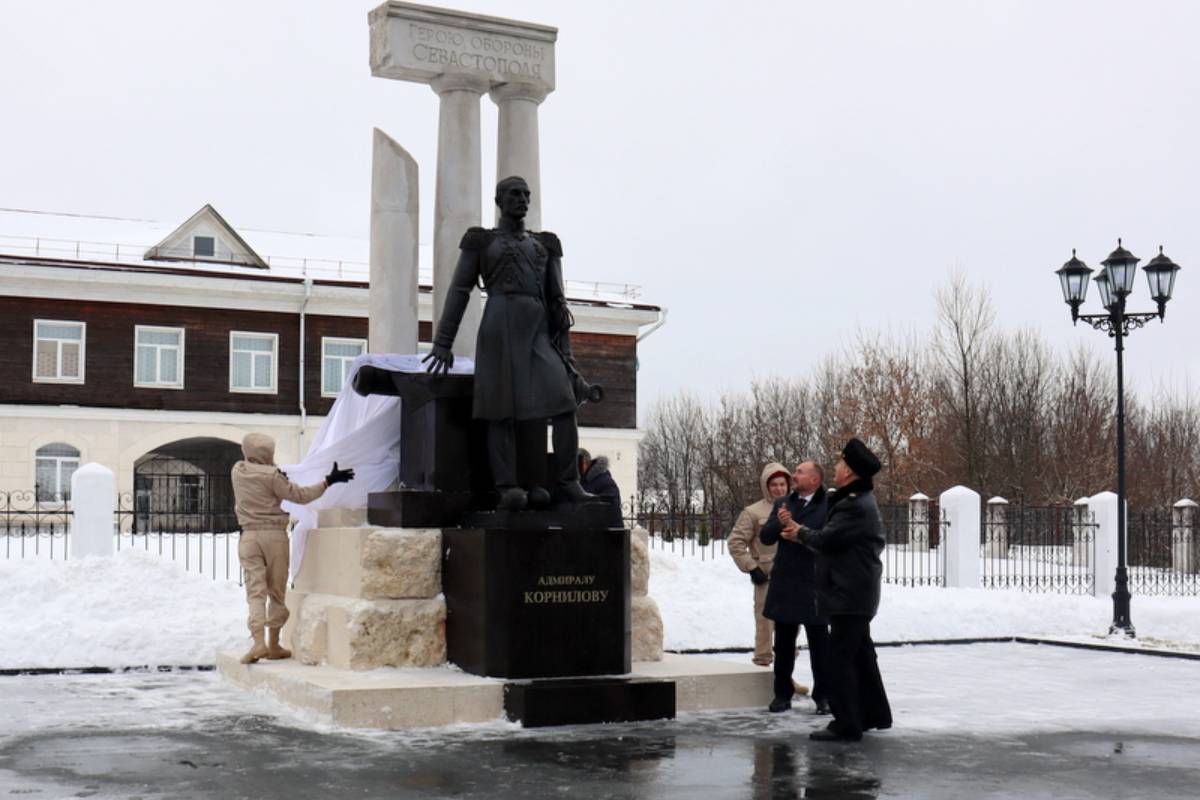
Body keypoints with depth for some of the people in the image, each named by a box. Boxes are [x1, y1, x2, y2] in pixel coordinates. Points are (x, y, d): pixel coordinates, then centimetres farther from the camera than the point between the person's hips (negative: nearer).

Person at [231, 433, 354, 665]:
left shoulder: (237, 471, 5)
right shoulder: (272, 475, -11)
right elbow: (300, 495, -9)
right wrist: (328, 481, -5)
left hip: (249, 536, 3)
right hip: (274, 535, -3)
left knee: (255, 591, -1)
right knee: (276, 591, 9)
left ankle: (258, 642, -17)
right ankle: (274, 645, 12)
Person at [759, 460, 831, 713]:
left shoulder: (829, 506, -8)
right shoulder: (782, 504, 10)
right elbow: (765, 537, 5)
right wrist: (779, 523, -14)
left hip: (814, 585, -5)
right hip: (784, 584, 5)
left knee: (819, 644, 4)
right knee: (783, 643, 11)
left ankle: (823, 696, 12)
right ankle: (782, 694, 19)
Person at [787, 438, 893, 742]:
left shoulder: (855, 506, -20)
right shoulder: (859, 501, 15)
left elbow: (826, 540, -19)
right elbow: (834, 537, 16)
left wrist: (800, 532, 0)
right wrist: (802, 531, 3)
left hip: (849, 595, -11)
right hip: (854, 594, 11)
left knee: (840, 658, -7)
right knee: (861, 653, 19)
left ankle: (846, 725, -4)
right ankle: (874, 713, 29)